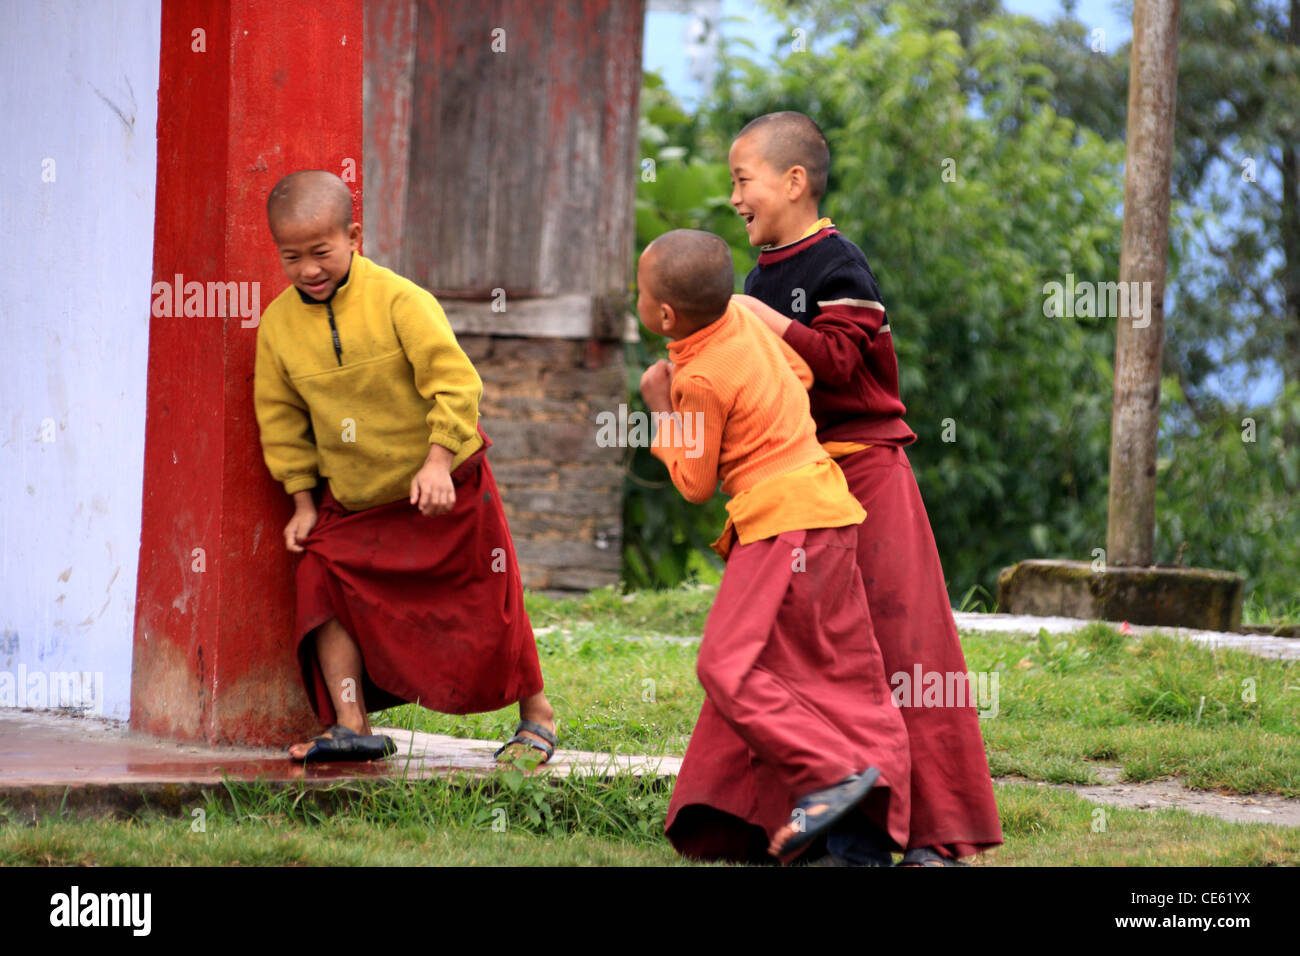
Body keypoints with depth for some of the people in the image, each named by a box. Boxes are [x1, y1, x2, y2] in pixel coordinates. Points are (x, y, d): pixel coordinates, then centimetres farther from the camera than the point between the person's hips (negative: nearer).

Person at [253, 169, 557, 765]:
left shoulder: (398, 301, -19)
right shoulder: (278, 323, -6)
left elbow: (454, 381, -18)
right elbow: (281, 418, 6)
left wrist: (438, 460, -24)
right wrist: (303, 503, 5)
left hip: (444, 488, -4)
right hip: (351, 501, 4)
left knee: (484, 603, 4)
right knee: (324, 586, -12)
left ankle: (536, 715, 22)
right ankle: (352, 727, -6)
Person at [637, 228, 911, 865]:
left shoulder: (702, 380, -16)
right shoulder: (744, 314, 7)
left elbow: (695, 483, -6)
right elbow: (801, 374, 21)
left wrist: (661, 409, 3)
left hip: (788, 525, -10)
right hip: (813, 506, 10)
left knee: (730, 666, -11)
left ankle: (833, 773, -20)